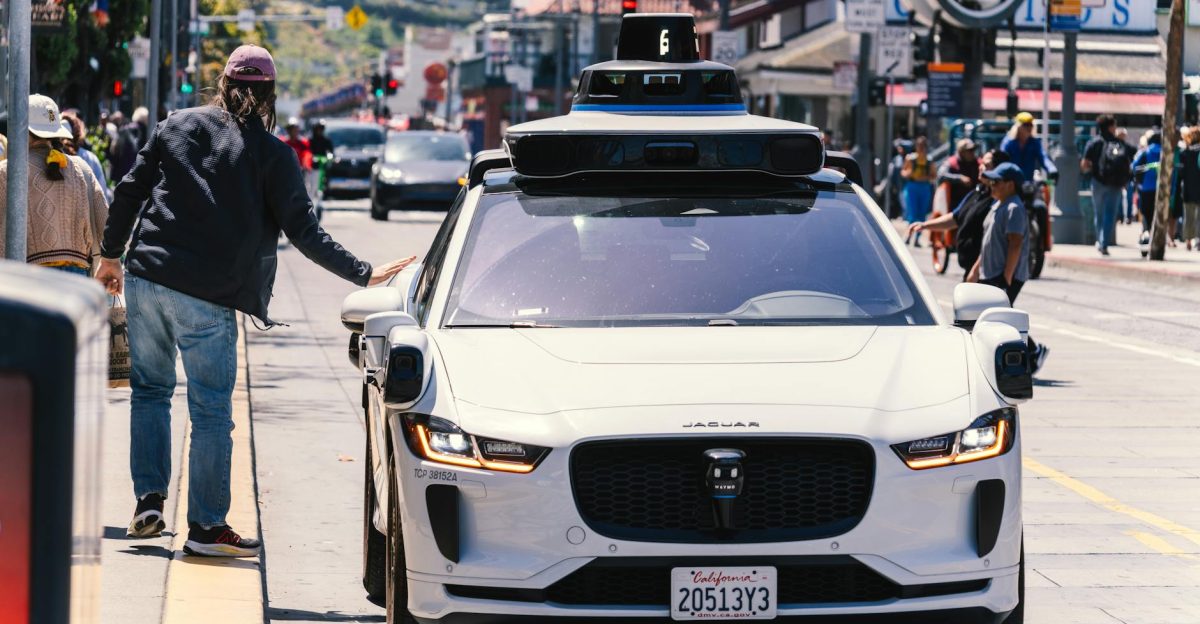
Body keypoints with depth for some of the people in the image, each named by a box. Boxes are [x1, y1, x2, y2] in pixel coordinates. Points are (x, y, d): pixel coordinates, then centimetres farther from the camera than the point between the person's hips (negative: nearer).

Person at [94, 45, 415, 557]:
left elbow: (129, 192, 9)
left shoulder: (178, 126, 7)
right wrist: (364, 275, -4)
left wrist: (112, 254, 21)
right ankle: (206, 527, 4)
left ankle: (148, 500, 14)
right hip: (208, 300, -3)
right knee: (212, 411, 3)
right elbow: (304, 232, -7)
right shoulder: (272, 154, -2)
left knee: (150, 389, 19)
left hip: (147, 279, 3)